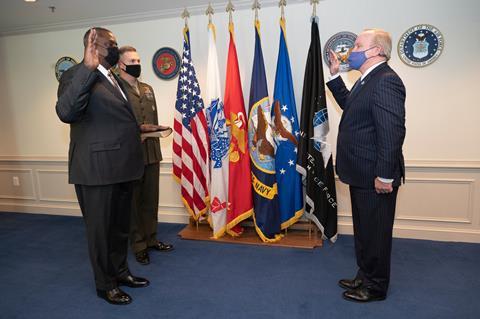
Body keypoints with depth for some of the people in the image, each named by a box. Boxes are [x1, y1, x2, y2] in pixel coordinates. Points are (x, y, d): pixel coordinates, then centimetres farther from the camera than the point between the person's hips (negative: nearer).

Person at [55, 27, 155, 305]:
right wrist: (87, 67, -36)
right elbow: (66, 113, -32)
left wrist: (137, 129, 14)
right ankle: (105, 284, 28)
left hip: (121, 167, 8)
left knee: (121, 226, 20)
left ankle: (120, 271, 40)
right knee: (101, 229, 9)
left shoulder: (113, 78, 15)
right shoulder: (78, 75, -12)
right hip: (97, 169, -8)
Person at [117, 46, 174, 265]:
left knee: (151, 200, 13)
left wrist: (155, 137, 12)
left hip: (152, 153, 6)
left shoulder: (147, 89, 17)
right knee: (133, 201, 6)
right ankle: (138, 245, 19)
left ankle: (151, 239, 28)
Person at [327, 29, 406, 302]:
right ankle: (365, 277, 39)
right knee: (364, 231, 21)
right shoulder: (368, 80, 14)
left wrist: (385, 176, -24)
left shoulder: (386, 81, -19)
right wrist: (335, 76, 18)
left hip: (376, 177, -10)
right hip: (361, 175, 10)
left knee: (375, 233, 7)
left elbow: (393, 131, -25)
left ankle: (376, 287, 26)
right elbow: (349, 104, 27)